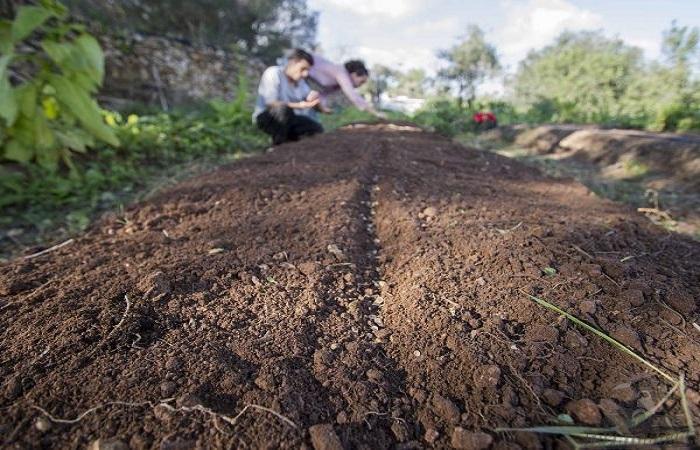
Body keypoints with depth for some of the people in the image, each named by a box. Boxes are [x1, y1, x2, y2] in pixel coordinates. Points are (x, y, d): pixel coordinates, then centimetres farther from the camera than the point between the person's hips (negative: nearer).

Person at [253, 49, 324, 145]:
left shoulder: (300, 81, 8)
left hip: (287, 119, 7)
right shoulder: (273, 73, -14)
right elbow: (270, 103, -24)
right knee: (283, 108, -39)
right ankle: (278, 145, -21)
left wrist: (315, 97, -21)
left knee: (317, 129, -11)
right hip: (265, 118, -7)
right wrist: (299, 105, -34)